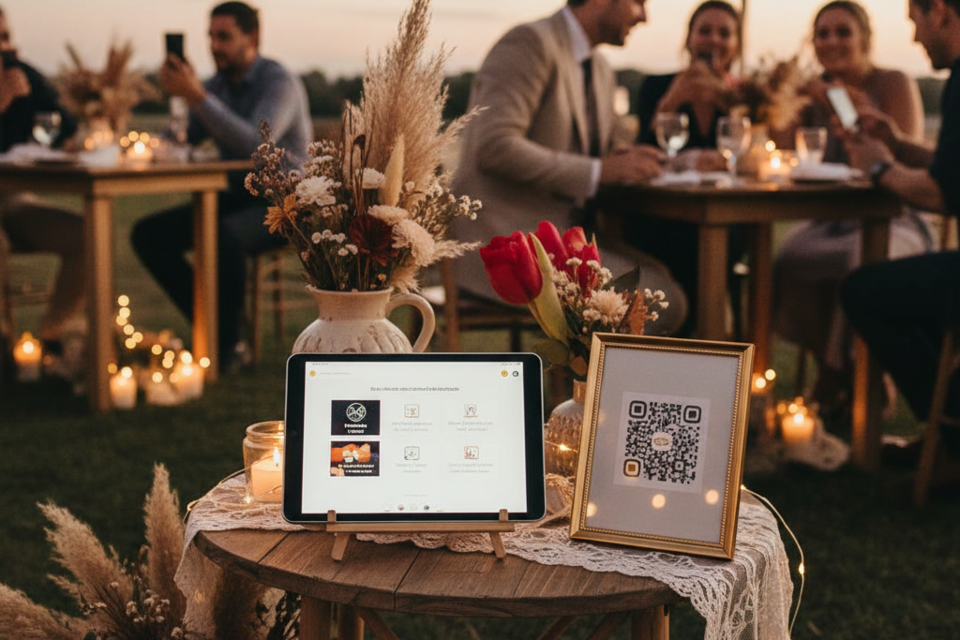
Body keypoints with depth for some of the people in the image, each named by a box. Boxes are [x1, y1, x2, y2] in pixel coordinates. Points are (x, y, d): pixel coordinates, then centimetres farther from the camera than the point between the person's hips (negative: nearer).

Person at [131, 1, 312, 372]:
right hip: (237, 197, 8)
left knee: (223, 235, -38)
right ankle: (211, 329, -3)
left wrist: (197, 96, -33)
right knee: (148, 234, -7)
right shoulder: (217, 84, 10)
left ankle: (229, 346, -21)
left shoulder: (280, 83, -12)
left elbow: (256, 143, -30)